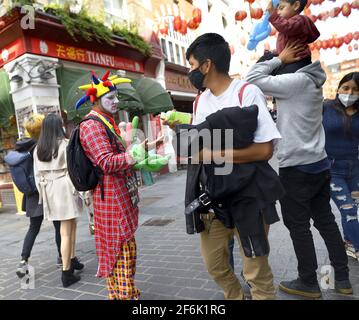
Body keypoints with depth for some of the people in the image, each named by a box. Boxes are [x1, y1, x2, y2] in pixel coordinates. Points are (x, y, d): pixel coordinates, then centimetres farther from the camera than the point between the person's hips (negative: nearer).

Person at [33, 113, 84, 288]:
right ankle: (66, 273, 6)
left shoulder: (38, 149, 7)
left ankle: (72, 259, 31)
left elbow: (37, 175, 8)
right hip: (65, 189, -6)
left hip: (49, 192, 6)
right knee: (66, 232, 0)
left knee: (71, 226, 20)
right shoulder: (65, 144, -9)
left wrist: (43, 194, 15)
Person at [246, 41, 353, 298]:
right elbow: (273, 85, 18)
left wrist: (279, 59, -5)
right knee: (326, 221, 16)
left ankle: (309, 283, 19)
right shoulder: (312, 82, 13)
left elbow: (253, 79, -15)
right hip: (319, 164, 9)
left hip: (296, 168, -9)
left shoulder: (296, 81, -15)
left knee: (298, 226, 5)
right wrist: (279, 61, 8)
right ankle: (342, 278, 27)